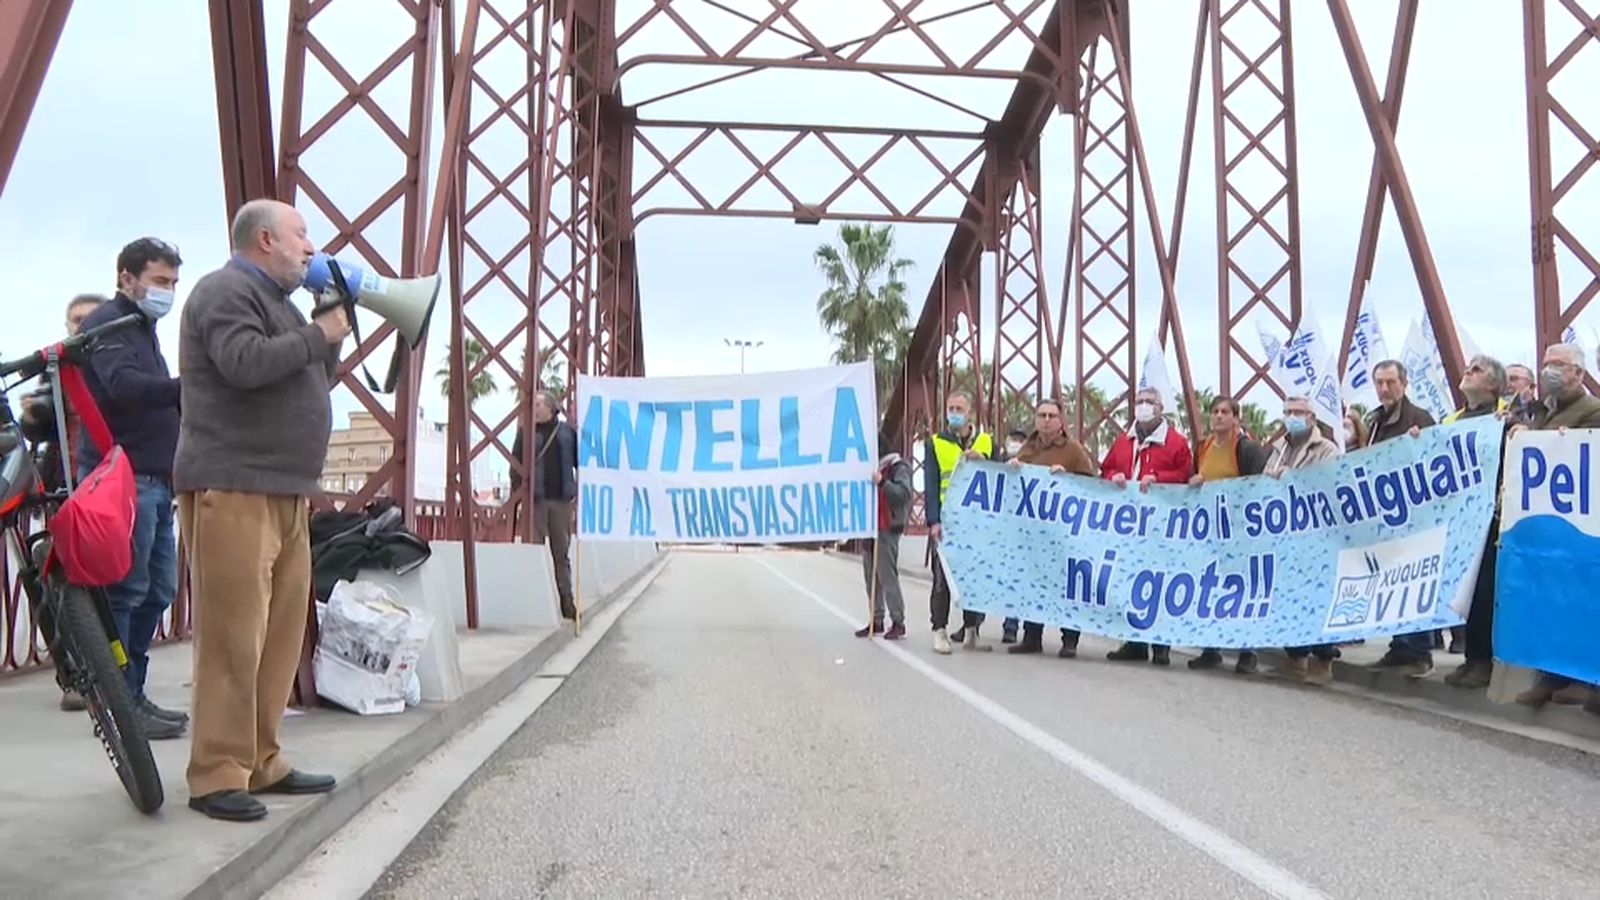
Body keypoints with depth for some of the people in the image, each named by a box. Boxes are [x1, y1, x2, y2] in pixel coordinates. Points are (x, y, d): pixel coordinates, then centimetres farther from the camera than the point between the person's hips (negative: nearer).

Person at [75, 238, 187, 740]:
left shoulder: (144, 329, 23)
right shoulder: (106, 324, -7)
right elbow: (124, 386, -26)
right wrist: (188, 387, -39)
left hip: (156, 478, 9)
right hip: (123, 476, -9)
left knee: (158, 590, 10)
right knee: (124, 591, -7)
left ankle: (132, 695, 19)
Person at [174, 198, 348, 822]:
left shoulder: (275, 300, 25)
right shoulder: (226, 291, -5)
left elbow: (318, 378, 26)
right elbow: (245, 362, -23)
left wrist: (333, 330, 11)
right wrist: (318, 334, -11)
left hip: (285, 492, 10)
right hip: (231, 489, -10)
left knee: (282, 632, 8)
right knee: (233, 636, -10)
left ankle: (260, 763, 15)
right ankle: (216, 776, -4)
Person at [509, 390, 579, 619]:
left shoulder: (567, 432, 6)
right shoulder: (526, 432, 5)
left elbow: (579, 462, 9)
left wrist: (579, 490, 1)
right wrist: (517, 493, -6)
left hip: (561, 499, 1)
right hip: (536, 499, -1)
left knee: (562, 552, 8)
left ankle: (567, 601, 12)